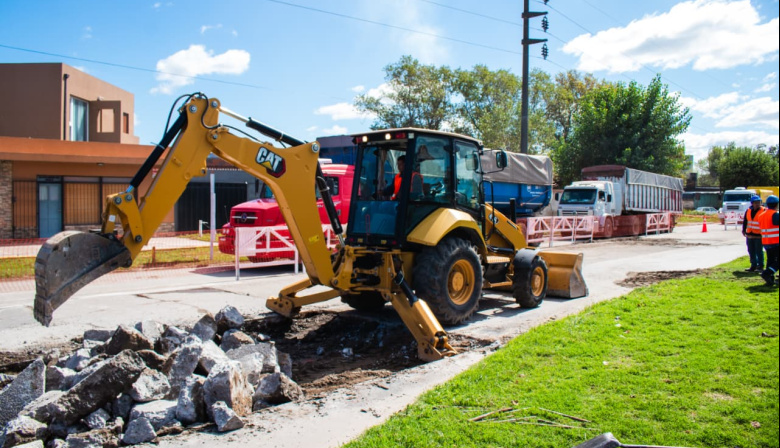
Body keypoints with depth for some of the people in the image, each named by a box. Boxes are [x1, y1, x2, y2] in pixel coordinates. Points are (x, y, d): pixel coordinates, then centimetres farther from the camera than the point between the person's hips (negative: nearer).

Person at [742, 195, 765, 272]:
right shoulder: (748, 211, 8)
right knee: (751, 251, 11)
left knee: (759, 251, 0)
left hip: (759, 235, -5)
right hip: (749, 235, 5)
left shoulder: (764, 211, -6)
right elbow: (745, 221, 18)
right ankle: (753, 266, 21)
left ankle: (760, 266, 11)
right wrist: (744, 230, 11)